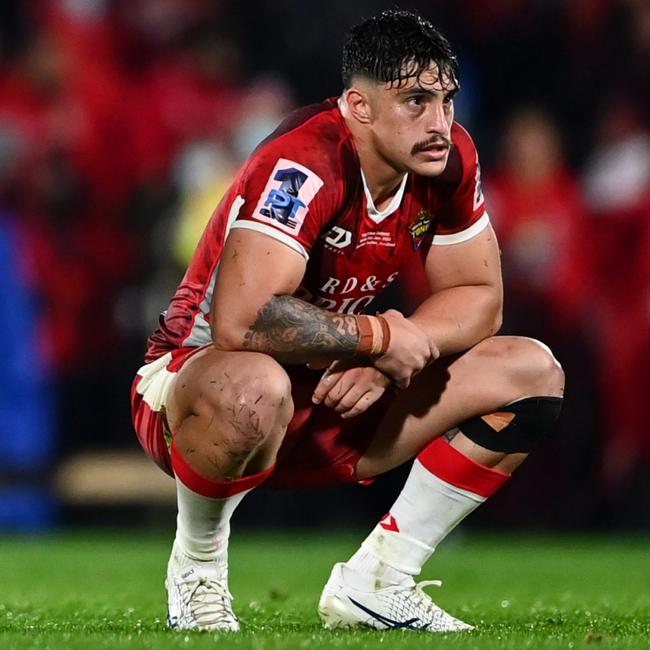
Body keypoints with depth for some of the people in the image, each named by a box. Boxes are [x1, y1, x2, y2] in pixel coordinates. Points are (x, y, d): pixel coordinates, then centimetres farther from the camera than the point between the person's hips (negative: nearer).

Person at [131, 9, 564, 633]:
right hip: (193, 376, -7)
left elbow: (478, 297, 3)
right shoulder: (303, 165, -29)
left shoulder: (449, 159, -6)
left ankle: (375, 582, 0)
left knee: (533, 372, -1)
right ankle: (197, 571, -12)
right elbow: (239, 322, -39)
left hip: (332, 397, 7)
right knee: (255, 388, -44)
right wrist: (378, 336, -26)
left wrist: (386, 360, -17)